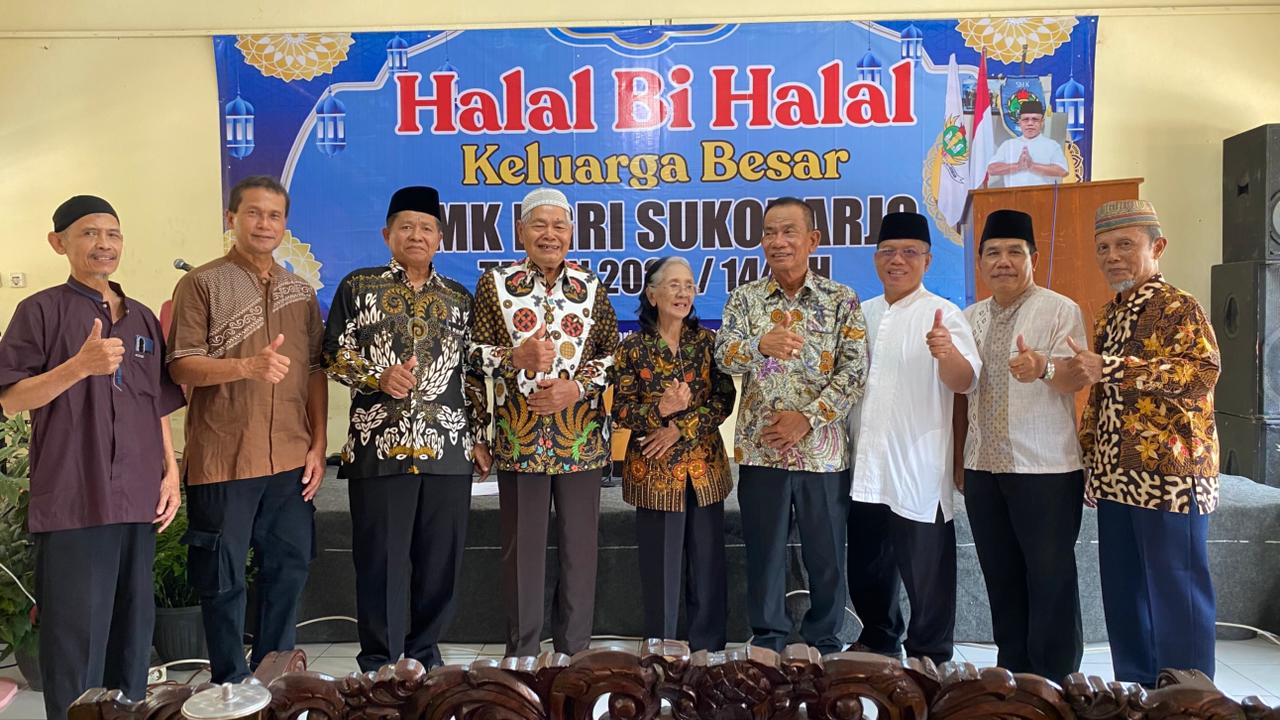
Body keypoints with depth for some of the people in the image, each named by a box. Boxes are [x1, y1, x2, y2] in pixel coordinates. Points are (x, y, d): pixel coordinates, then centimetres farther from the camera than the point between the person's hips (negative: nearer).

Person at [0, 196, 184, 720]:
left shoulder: (143, 319, 15)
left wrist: (170, 472, 10)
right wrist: (81, 365, -20)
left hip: (137, 499, 5)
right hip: (72, 501, -5)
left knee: (133, 632, 11)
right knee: (76, 637, -2)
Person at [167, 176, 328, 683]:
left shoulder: (300, 292, 13)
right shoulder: (202, 284, -1)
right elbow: (182, 366, -8)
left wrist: (318, 443, 6)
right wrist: (249, 365, -25)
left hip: (292, 460, 5)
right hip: (222, 461, -4)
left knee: (289, 568, 11)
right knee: (223, 578, 5)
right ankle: (230, 684, 21)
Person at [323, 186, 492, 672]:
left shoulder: (459, 299, 13)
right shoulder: (358, 287, 6)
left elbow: (472, 374, 13)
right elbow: (334, 356, 4)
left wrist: (480, 437, 8)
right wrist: (379, 377, -14)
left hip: (449, 447, 3)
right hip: (379, 445, -2)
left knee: (441, 559, 8)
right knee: (380, 558, 4)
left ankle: (424, 653, 25)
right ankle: (379, 663, 19)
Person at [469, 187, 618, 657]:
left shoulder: (592, 288, 5)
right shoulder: (495, 284, 1)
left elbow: (614, 354, 5)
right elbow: (474, 351, 2)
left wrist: (577, 386, -11)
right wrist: (515, 358, -17)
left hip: (582, 436, 1)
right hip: (519, 437, -1)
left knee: (580, 545, 9)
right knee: (522, 547, 7)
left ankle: (574, 652, 25)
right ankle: (522, 654, 23)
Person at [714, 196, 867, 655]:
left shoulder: (841, 300, 1)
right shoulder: (745, 298, 3)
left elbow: (854, 369, -5)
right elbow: (724, 356, -11)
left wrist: (808, 418, -15)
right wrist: (760, 345, -33)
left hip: (823, 449, 0)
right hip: (759, 449, 1)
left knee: (826, 555, 10)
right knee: (764, 553, 10)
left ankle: (825, 645, 29)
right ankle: (767, 644, 28)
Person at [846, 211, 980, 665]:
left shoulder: (942, 315, -6)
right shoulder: (863, 313, 12)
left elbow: (965, 383, -18)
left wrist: (947, 353, -38)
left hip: (918, 471, -6)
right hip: (865, 469, 6)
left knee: (926, 570, 4)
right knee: (867, 567, 17)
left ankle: (929, 656, 21)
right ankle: (877, 641, 36)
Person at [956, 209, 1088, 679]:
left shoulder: (1060, 311, -4)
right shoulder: (971, 318, 12)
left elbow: (1075, 379, -17)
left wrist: (1043, 367, -39)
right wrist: (960, 459, 13)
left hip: (1046, 469, -5)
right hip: (983, 467, 5)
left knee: (1051, 582, 1)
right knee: (1001, 579, 12)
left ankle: (1055, 687, 14)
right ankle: (1012, 673, 26)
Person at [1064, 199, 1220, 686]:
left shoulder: (1178, 307, -7)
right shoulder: (1108, 317, 16)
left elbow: (1204, 371, -23)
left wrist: (1108, 368, -27)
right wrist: (1087, 455, 14)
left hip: (1169, 474, -8)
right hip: (1116, 477, 8)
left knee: (1176, 592, -1)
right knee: (1121, 591, 14)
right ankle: (1135, 693, 26)